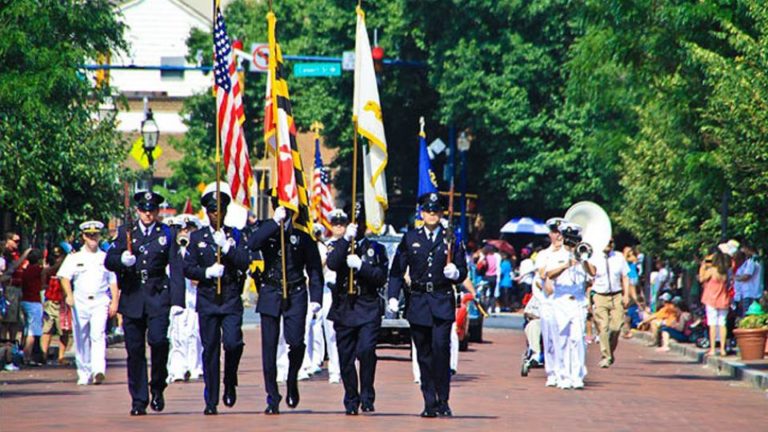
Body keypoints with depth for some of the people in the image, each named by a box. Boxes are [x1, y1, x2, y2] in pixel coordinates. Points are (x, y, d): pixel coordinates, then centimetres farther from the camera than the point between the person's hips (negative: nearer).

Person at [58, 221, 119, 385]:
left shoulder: (105, 258, 12)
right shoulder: (74, 258, 8)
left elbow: (113, 282, 12)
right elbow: (65, 277, -2)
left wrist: (114, 303, 2)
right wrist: (69, 295, -19)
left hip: (100, 302, -1)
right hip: (80, 302, 1)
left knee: (98, 335, -17)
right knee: (81, 339, 3)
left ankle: (99, 370, -29)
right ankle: (84, 374, 13)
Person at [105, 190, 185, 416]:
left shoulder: (167, 235, 8)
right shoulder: (125, 233, 12)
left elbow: (176, 270, 3)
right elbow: (108, 260, 5)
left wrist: (178, 301, -6)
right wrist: (121, 260, -19)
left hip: (158, 297, -2)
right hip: (132, 297, 2)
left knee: (158, 340, -20)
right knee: (135, 350, 1)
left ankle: (157, 387, 1)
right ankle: (138, 400, 8)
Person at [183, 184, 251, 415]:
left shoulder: (236, 236, 7)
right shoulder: (197, 237, 8)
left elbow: (245, 262, -5)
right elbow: (187, 268, 3)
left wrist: (227, 247, -18)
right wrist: (207, 272, -13)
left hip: (232, 301, -1)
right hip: (207, 300, 1)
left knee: (233, 343, -18)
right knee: (210, 350, 1)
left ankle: (230, 383, 8)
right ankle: (211, 401, 6)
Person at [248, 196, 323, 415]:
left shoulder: (301, 233, 3)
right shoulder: (266, 230, 5)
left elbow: (314, 267, 4)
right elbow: (252, 244, -17)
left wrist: (316, 297, -4)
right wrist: (275, 222, -19)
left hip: (295, 295, -1)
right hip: (270, 295, 1)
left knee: (296, 342, -13)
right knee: (269, 347, -1)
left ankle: (292, 380, 17)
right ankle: (272, 398, 5)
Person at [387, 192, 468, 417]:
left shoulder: (451, 239, 7)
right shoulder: (410, 238, 9)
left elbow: (462, 271, 10)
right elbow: (397, 270, 7)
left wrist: (455, 273, -13)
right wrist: (393, 296, -4)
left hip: (443, 303, -2)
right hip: (418, 303, 2)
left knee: (441, 347, -16)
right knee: (424, 354, 3)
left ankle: (443, 400, -8)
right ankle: (430, 404, 8)